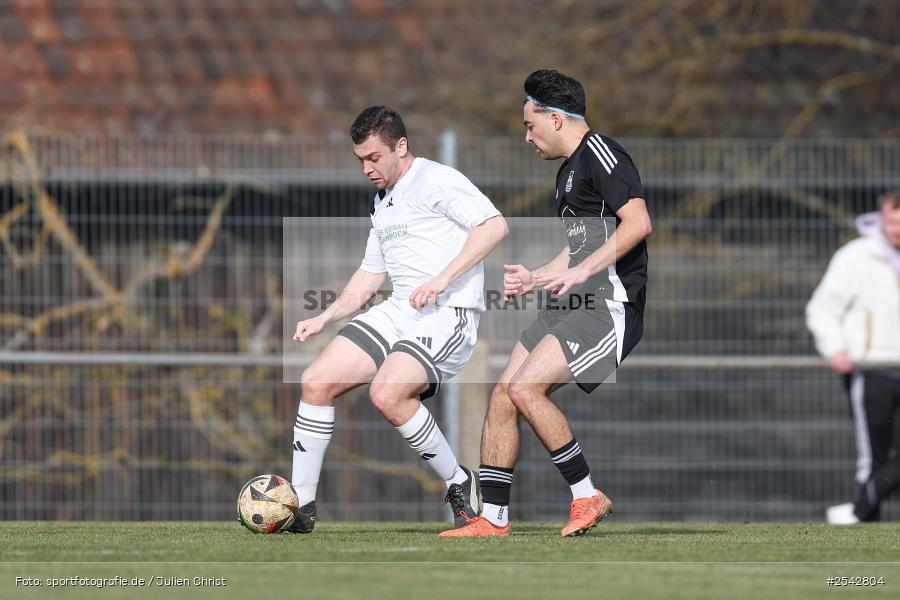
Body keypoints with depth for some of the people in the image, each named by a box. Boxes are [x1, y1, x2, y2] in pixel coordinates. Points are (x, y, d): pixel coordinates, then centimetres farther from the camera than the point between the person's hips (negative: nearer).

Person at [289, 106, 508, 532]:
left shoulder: (436, 180, -7)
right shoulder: (381, 202, 22)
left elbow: (494, 226, -18)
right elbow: (371, 275, 30)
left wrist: (441, 280, -24)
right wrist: (325, 318, 17)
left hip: (448, 314, -9)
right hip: (398, 312, 9)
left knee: (388, 394, -30)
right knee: (316, 382, -6)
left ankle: (459, 485, -11)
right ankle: (300, 505, 0)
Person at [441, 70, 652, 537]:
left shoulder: (600, 153, -9)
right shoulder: (568, 171, 22)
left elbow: (637, 222, -21)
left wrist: (580, 272, -24)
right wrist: (534, 279, 24)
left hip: (608, 305, -10)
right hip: (571, 306, 10)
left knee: (525, 389, -21)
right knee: (502, 395, 2)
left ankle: (588, 495, -9)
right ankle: (493, 518, 6)